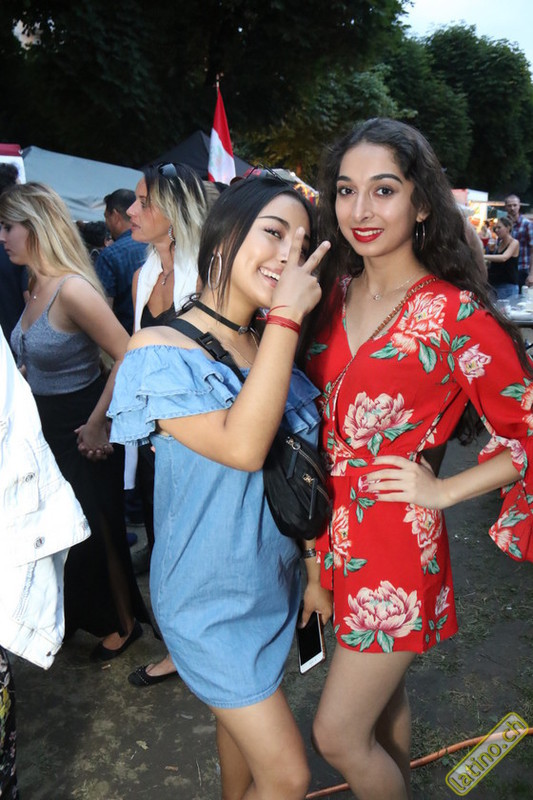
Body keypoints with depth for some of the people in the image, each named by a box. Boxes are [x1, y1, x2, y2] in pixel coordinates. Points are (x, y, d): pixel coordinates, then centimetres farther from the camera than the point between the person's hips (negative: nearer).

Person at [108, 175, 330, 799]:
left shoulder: (270, 347, 1)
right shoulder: (160, 350, -20)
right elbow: (241, 445, -32)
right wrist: (286, 318, -30)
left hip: (273, 579, 6)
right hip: (211, 592, -6)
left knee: (243, 712, 26)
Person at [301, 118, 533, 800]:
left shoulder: (458, 315, -15)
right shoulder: (335, 292, 2)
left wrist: (442, 490, -12)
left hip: (397, 542, -5)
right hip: (334, 529, 6)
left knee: (337, 734, 5)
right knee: (382, 691, 26)